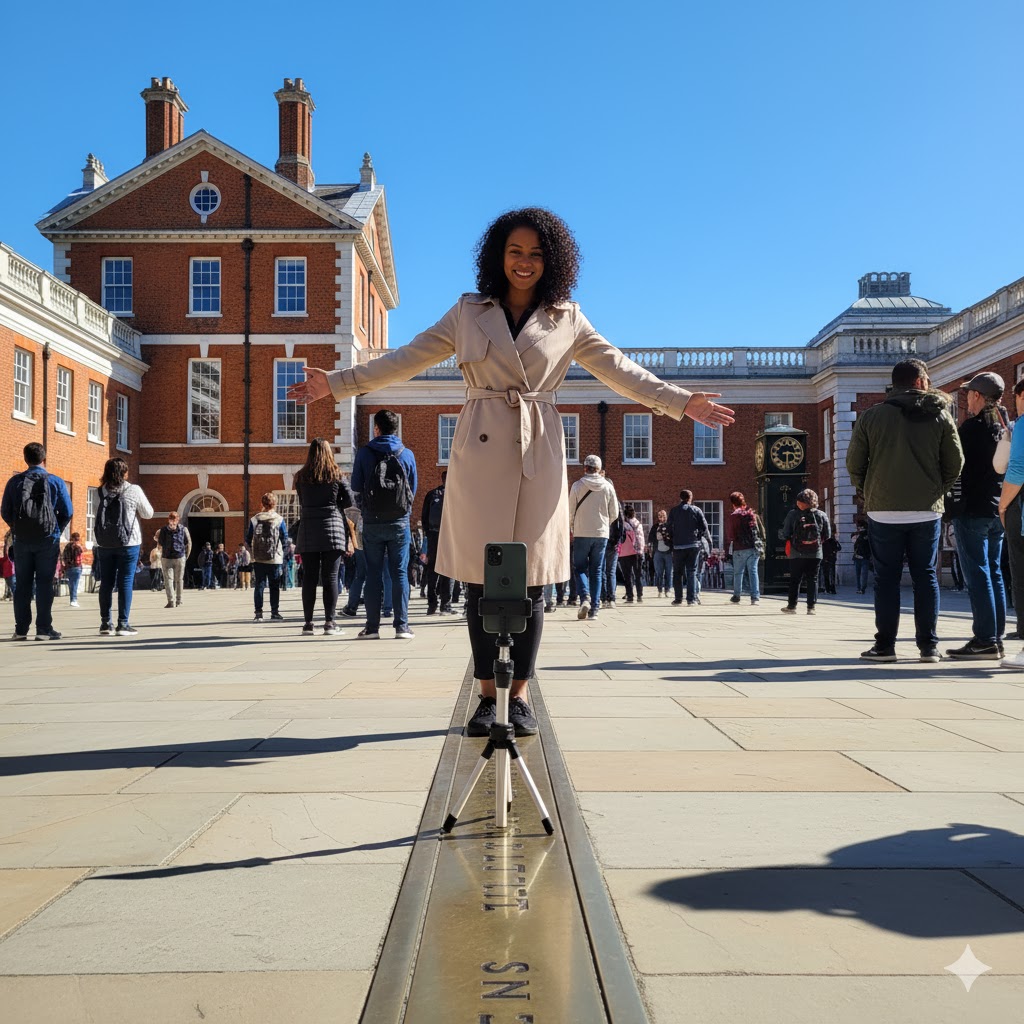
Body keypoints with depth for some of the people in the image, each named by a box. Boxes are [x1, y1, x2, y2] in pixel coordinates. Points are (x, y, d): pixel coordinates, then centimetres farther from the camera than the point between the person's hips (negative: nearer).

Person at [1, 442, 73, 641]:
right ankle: (44, 629, -2)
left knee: (22, 585, 8)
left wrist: (18, 528, 16)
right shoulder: (56, 482, -2)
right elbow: (67, 512, -3)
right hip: (48, 540, -2)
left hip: (21, 540, 2)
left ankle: (21, 629, 8)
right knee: (44, 584, 1)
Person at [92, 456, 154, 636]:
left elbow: (95, 519, 6)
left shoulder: (100, 492, 3)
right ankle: (123, 624, 0)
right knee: (126, 582, 1)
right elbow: (148, 514, 6)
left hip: (104, 544, 3)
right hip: (128, 543, -3)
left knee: (106, 582, 9)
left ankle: (105, 623, 11)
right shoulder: (134, 490, -4)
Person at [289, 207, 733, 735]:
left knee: (530, 582, 0)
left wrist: (680, 402, 1)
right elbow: (406, 359, 10)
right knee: (480, 581, -1)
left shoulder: (567, 320, 11)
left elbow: (619, 369, 11)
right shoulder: (468, 312, 11)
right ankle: (487, 696, 11)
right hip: (480, 450, 0)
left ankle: (519, 695, 12)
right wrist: (336, 382, 4)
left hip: (538, 454, 0)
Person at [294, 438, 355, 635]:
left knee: (309, 577, 5)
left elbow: (302, 501, 13)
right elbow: (349, 500, -1)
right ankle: (329, 622, -1)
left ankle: (308, 623, 6)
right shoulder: (336, 475, 1)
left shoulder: (301, 477, 6)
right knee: (330, 577, 1)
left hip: (308, 531, 1)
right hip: (333, 529, -1)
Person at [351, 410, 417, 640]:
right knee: (399, 572, 4)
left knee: (373, 573, 6)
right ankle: (401, 626, 1)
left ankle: (372, 626, 5)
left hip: (372, 522, 0)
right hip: (400, 521, 0)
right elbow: (413, 489, 8)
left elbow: (356, 486, 4)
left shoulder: (365, 453, -2)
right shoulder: (407, 454, 2)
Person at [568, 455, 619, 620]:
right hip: (602, 534, 2)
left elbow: (570, 511, -1)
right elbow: (614, 514, 5)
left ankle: (585, 597, -17)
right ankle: (594, 608, 5)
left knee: (580, 568, 7)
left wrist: (570, 529, 16)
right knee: (596, 571, 9)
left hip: (581, 534, -2)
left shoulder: (578, 486, -5)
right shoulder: (608, 487, 2)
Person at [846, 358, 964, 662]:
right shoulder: (940, 415, 2)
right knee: (925, 576, 8)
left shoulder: (871, 416, 0)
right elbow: (955, 463, 3)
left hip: (884, 511, -1)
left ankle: (885, 645, 4)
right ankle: (928, 645, 8)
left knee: (886, 578, 4)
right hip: (927, 511, 1)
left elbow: (854, 464, 0)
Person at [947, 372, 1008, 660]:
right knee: (994, 573, 11)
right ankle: (996, 638, 12)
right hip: (997, 510, 8)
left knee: (977, 575, -7)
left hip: (972, 509, -8)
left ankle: (985, 640, -8)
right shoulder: (1006, 426, 12)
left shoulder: (973, 426, -12)